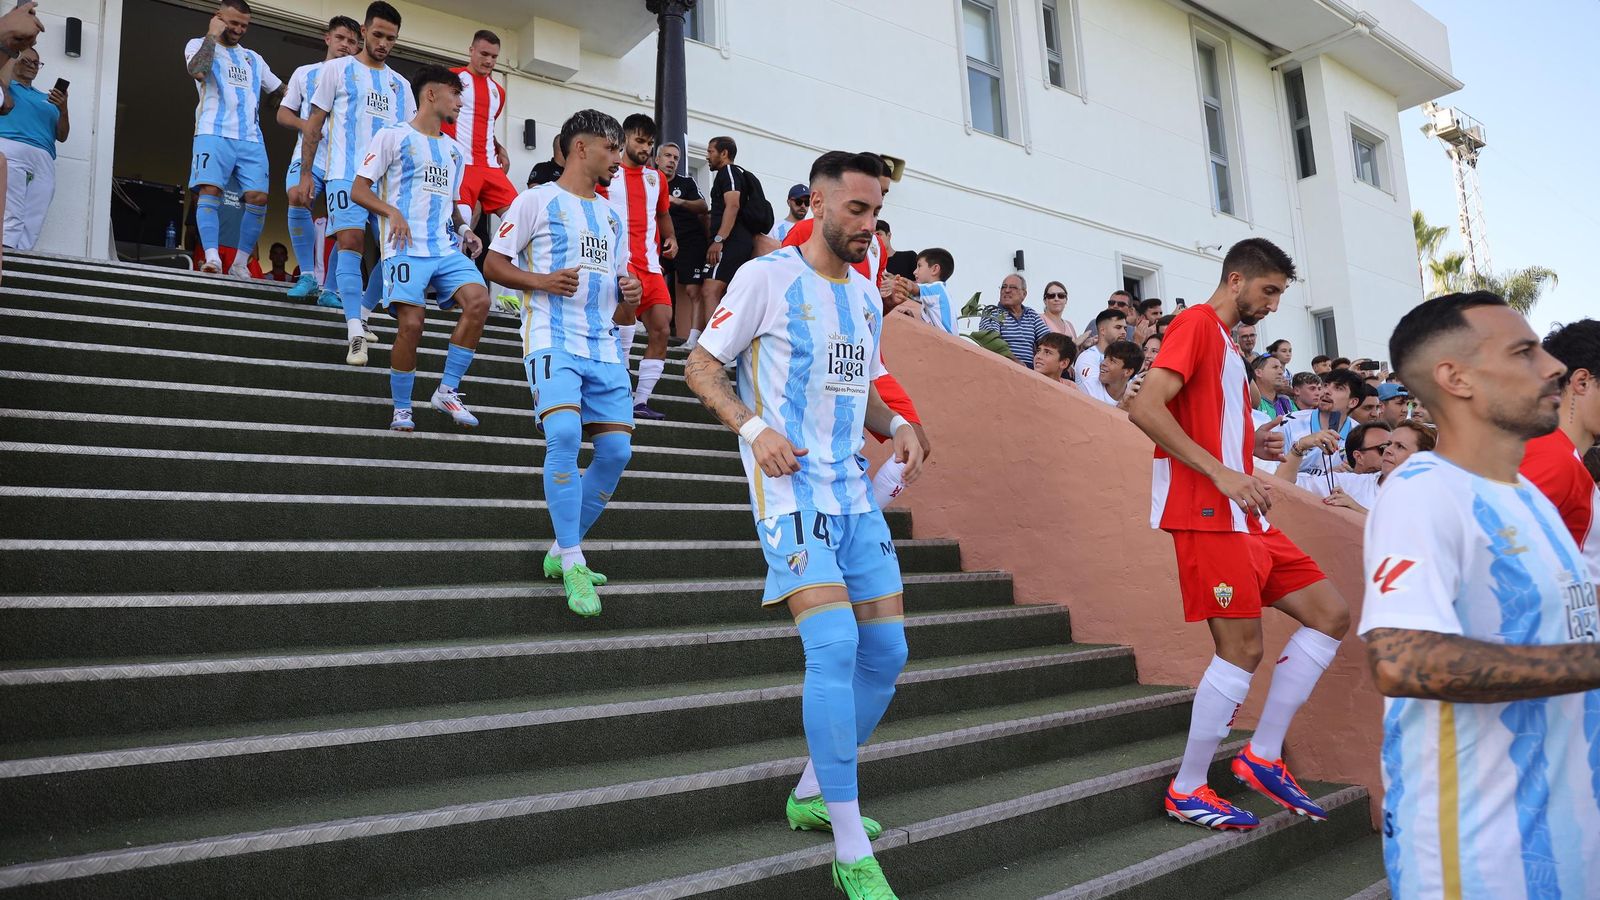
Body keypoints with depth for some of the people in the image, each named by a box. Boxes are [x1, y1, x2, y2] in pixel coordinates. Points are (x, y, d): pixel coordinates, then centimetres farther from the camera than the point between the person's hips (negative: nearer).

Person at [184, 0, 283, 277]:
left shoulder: (253, 58, 26)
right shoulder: (199, 44, 11)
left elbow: (282, 91, 30)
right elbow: (197, 71, -12)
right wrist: (212, 35, -3)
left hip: (251, 139, 4)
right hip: (214, 134, -4)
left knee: (258, 198, -10)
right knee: (209, 191, -18)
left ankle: (240, 264, -4)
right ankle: (212, 258, -26)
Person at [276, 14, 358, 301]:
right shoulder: (305, 73, 15)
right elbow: (283, 114, 14)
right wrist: (304, 125, -7)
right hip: (309, 155, 0)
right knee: (298, 201, -24)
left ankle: (330, 288, 0)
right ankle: (307, 275, -13)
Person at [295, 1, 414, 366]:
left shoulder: (401, 85, 18)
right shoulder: (337, 69, 8)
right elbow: (314, 125, 5)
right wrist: (305, 175, -3)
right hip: (347, 174, -4)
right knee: (351, 241, -18)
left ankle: (362, 315, 19)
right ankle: (356, 335, -24)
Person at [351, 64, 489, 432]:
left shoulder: (454, 150, 23)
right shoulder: (392, 136, 5)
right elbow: (359, 190, 2)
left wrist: (464, 229, 10)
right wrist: (392, 212, -16)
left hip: (447, 247, 5)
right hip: (407, 247, -5)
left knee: (478, 300, -20)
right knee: (411, 324, -15)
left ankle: (447, 390, -10)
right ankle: (401, 409, 2)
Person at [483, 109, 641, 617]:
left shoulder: (611, 217, 23)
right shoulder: (539, 200, 6)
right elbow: (493, 264, 2)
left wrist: (630, 299, 0)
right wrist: (541, 281, -14)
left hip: (603, 348, 6)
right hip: (553, 340, -6)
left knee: (616, 451, -2)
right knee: (564, 435, -25)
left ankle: (562, 554, 14)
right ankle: (573, 567, -16)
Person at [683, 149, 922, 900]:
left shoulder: (866, 293, 16)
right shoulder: (768, 276, -4)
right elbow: (701, 366, -4)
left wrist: (896, 426, 3)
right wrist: (753, 427, -20)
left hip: (853, 490, 8)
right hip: (791, 486, -8)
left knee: (886, 653, 8)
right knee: (834, 643, -20)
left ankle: (813, 794, 28)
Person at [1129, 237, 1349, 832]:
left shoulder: (1227, 343, 24)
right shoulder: (1197, 323, -6)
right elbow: (1146, 409, -22)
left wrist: (1256, 446, 12)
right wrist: (1221, 473, -23)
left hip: (1242, 516, 10)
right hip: (1207, 515, -10)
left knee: (1330, 614, 9)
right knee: (1243, 647, -8)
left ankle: (1263, 756, 13)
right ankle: (1187, 792, 5)